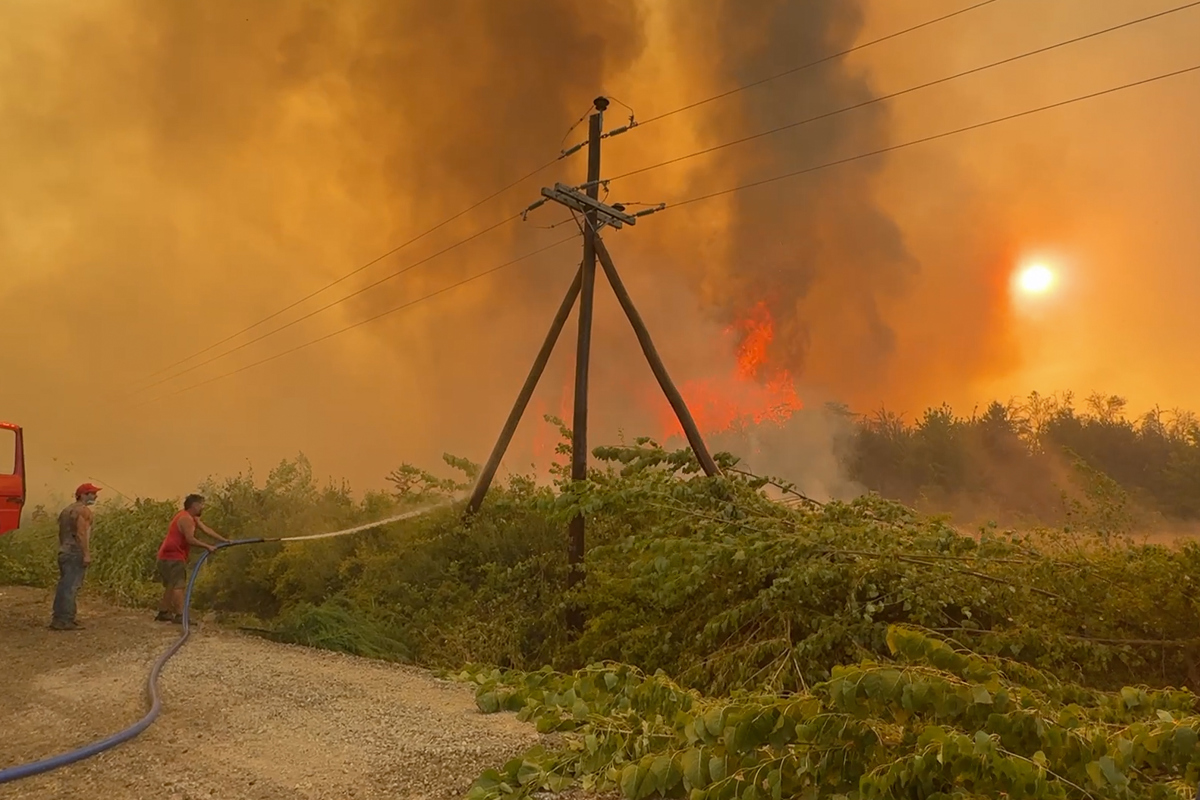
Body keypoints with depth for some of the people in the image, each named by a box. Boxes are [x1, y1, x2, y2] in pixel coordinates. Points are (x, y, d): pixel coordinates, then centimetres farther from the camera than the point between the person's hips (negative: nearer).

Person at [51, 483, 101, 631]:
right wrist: (87, 554, -21)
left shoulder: (67, 510, 20)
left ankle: (58, 618, 15)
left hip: (64, 552, 10)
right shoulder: (83, 510, -9)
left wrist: (62, 550, 24)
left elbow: (62, 533, 21)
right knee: (72, 587, -10)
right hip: (76, 553, -10)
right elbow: (81, 533, -19)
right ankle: (66, 620, -12)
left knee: (64, 586, 13)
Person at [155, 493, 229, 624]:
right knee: (178, 585, -13)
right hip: (173, 556, -11)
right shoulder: (186, 519, -15)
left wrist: (224, 540, 8)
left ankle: (163, 613, 22)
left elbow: (206, 529, 13)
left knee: (171, 585, 17)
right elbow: (190, 539, -24)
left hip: (167, 556, 11)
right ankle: (180, 615, -17)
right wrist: (208, 546, -19)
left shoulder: (192, 518, 17)